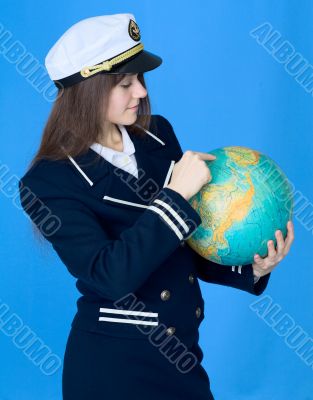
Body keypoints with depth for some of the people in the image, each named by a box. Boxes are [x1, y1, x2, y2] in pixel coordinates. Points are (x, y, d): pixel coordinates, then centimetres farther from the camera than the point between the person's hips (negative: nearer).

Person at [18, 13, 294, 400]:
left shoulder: (158, 136, 0)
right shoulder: (49, 182, -16)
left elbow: (191, 248, 8)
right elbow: (108, 275, -27)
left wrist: (250, 269, -8)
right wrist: (175, 195, -27)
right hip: (112, 367, -5)